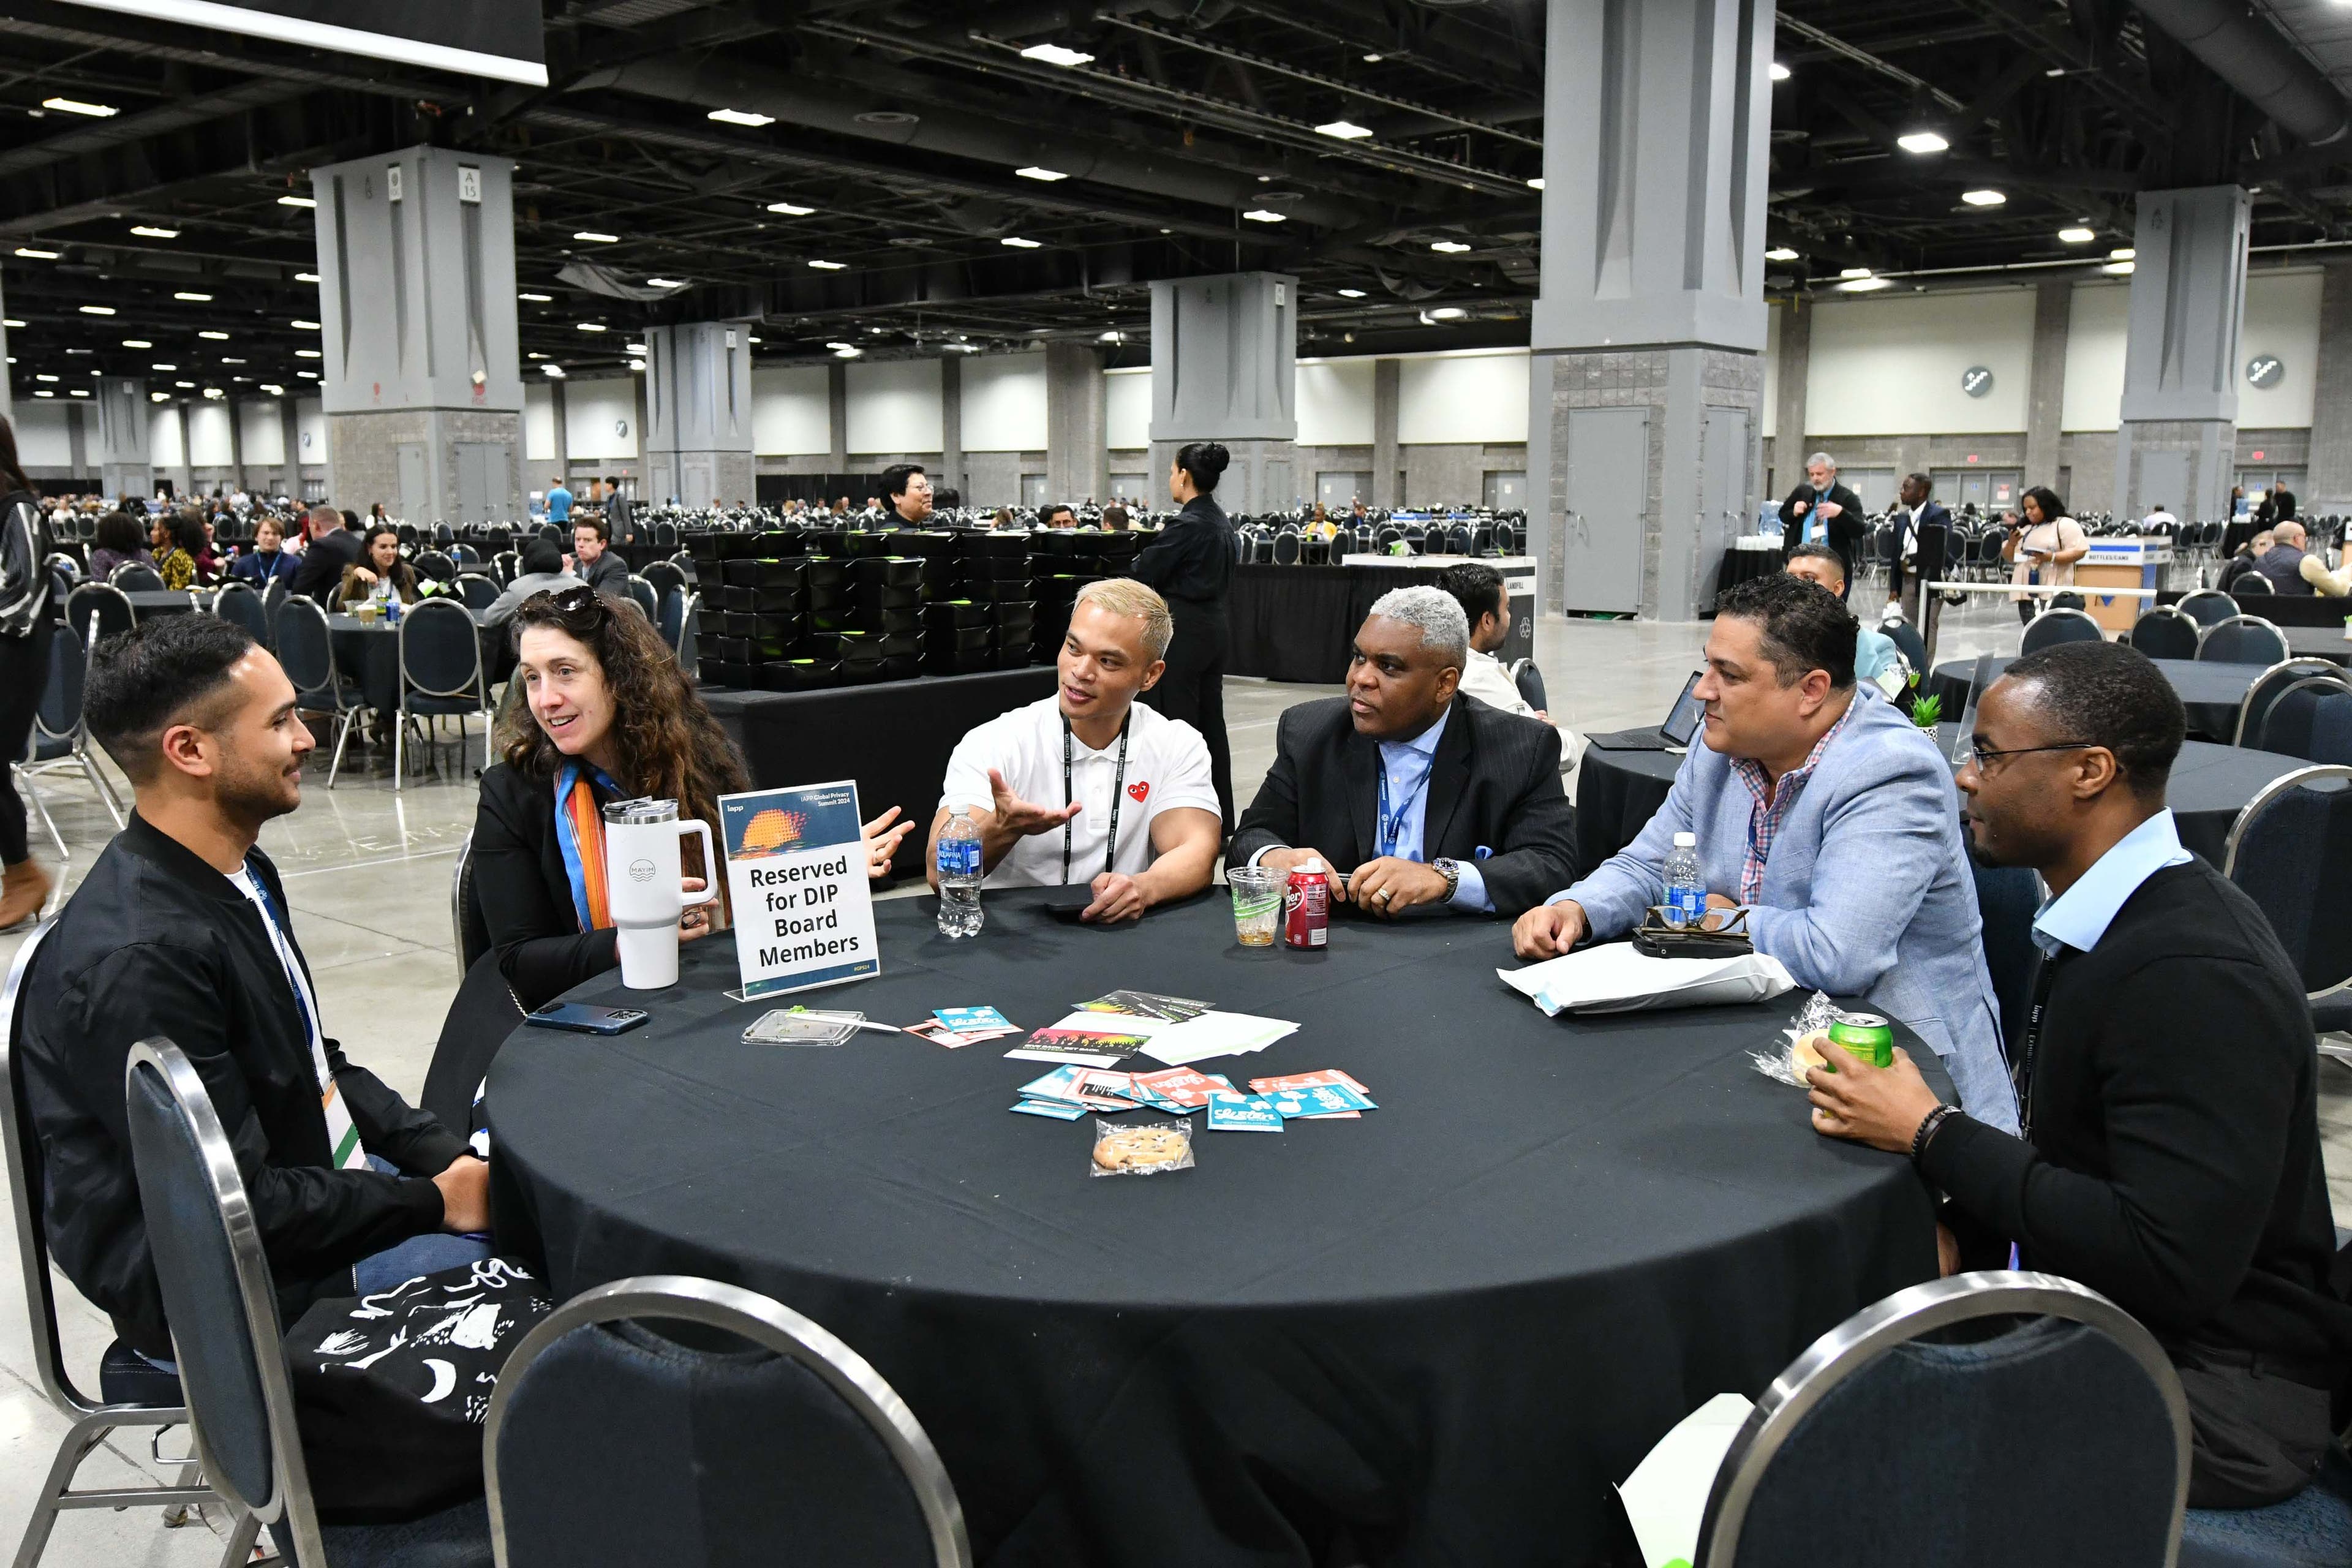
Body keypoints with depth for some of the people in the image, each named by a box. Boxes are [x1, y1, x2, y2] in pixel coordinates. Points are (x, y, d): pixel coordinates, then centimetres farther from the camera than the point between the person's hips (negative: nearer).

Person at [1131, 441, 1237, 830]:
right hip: (1214, 626, 9)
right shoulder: (1221, 521, 11)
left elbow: (1143, 574, -12)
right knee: (1211, 723, 14)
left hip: (1183, 631, -9)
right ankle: (1221, 819, 21)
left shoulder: (1187, 525, -17)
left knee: (1177, 724, -4)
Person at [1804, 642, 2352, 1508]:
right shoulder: (2100, 920, 5)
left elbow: (2170, 1268, -28)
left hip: (2211, 1384, -8)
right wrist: (1959, 1235, -4)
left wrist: (1934, 1134, -20)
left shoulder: (2197, 976, -25)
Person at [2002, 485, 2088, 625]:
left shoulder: (2065, 525, 0)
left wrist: (2051, 557, -21)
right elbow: (2008, 557, 20)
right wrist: (2011, 543, -2)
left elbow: (2079, 551, -9)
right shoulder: (2024, 528, 20)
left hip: (2053, 594, -6)